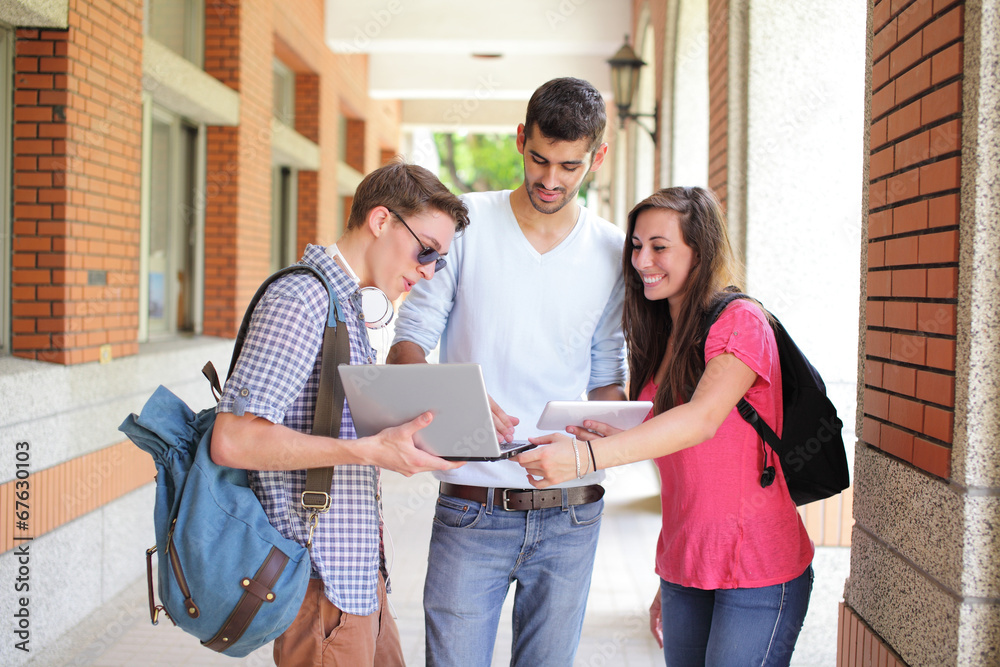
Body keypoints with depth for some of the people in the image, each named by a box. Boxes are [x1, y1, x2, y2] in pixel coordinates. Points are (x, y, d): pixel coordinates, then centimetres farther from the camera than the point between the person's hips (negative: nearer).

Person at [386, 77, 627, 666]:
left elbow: (607, 376, 13)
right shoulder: (465, 223, 0)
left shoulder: (613, 252, 6)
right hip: (472, 507, -2)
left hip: (570, 512, 2)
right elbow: (407, 346, -1)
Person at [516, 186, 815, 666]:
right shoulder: (657, 338, 12)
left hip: (758, 573, -7)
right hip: (683, 568, 7)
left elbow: (702, 419, -29)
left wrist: (588, 456, -39)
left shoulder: (740, 321, -12)